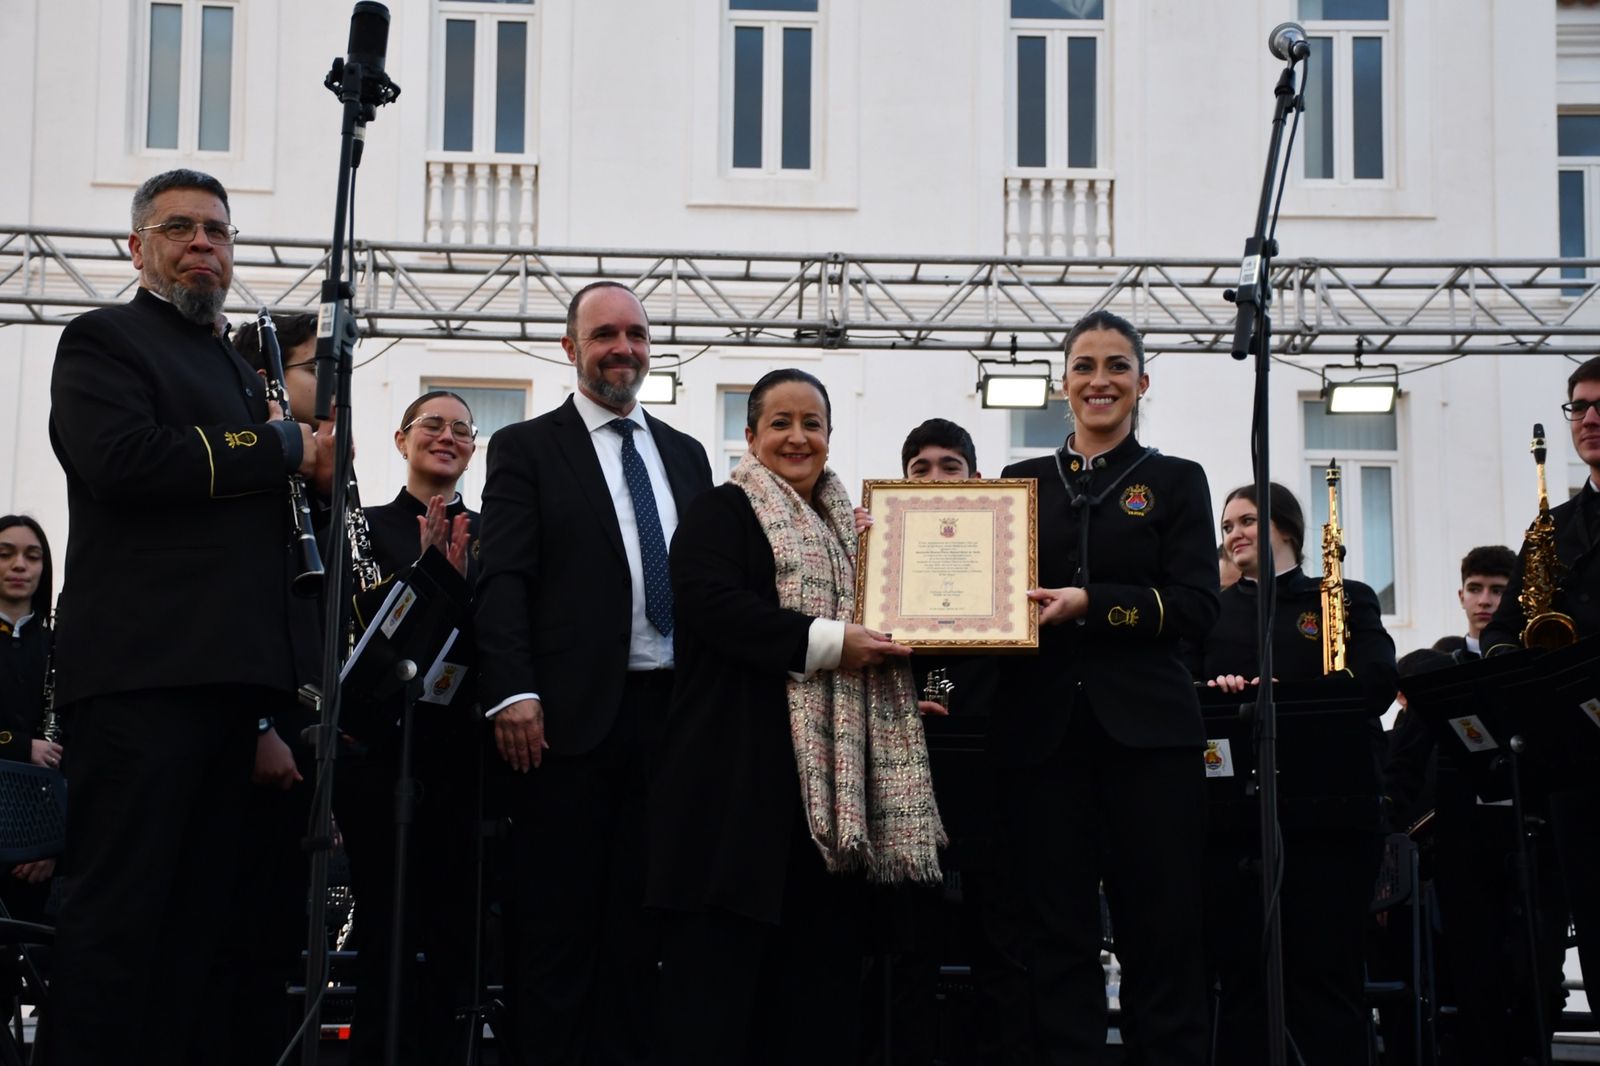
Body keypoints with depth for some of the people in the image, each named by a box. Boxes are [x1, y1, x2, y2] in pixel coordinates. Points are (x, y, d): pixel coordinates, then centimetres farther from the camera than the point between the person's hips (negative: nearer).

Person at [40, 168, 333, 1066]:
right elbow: (123, 460, -18)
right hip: (141, 673, -8)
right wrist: (285, 447, -12)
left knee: (199, 910, 8)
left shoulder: (237, 367, 25)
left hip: (232, 678, 8)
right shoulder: (105, 342, 1)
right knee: (120, 908, -9)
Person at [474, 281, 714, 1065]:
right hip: (572, 711, -4)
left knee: (639, 911, 8)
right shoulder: (526, 449, 3)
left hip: (673, 709, 5)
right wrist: (513, 692, -17)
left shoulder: (686, 454, 18)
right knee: (557, 914, -1)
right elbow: (503, 580, -6)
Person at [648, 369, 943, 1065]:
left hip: (830, 773, 7)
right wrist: (826, 642, -20)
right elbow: (710, 604, -17)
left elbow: (870, 615, 29)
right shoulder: (721, 512, -1)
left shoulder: (846, 525, 22)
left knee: (816, 945, 4)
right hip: (740, 764, -7)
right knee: (723, 952, -8)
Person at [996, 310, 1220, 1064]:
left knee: (1161, 936, -1)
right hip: (1041, 731, 2)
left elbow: (1196, 608, -3)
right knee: (1055, 936, 1)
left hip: (1146, 730, -2)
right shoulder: (1022, 481, 15)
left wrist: (1091, 603, -15)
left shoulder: (1175, 481, 8)